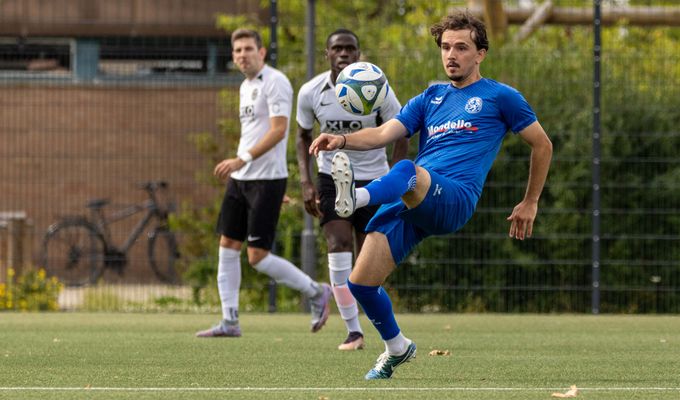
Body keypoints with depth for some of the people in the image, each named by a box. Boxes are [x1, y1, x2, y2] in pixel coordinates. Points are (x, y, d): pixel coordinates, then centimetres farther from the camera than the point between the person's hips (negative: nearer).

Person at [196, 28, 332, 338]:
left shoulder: (274, 82, -12)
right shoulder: (246, 86, 16)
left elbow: (278, 130, -21)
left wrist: (242, 159, -28)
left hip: (266, 180, -9)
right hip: (240, 179, 9)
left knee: (258, 257, -10)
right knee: (228, 248, 5)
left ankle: (316, 292, 7)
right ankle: (229, 322, 8)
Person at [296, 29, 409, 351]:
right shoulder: (311, 92, -9)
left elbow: (400, 135, -5)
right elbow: (303, 136, 7)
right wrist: (305, 183, -4)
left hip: (373, 180, -1)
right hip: (332, 178, 1)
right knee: (339, 245, -19)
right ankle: (353, 331, -16)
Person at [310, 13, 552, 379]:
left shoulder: (499, 97, 13)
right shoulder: (430, 99, 25)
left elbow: (542, 145, 20)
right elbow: (384, 133, 12)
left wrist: (530, 203, 19)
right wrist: (342, 140, -8)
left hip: (455, 198, -6)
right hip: (408, 201, 6)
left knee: (407, 171, -39)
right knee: (361, 282, -4)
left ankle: (355, 198, -70)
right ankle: (396, 348, 22)